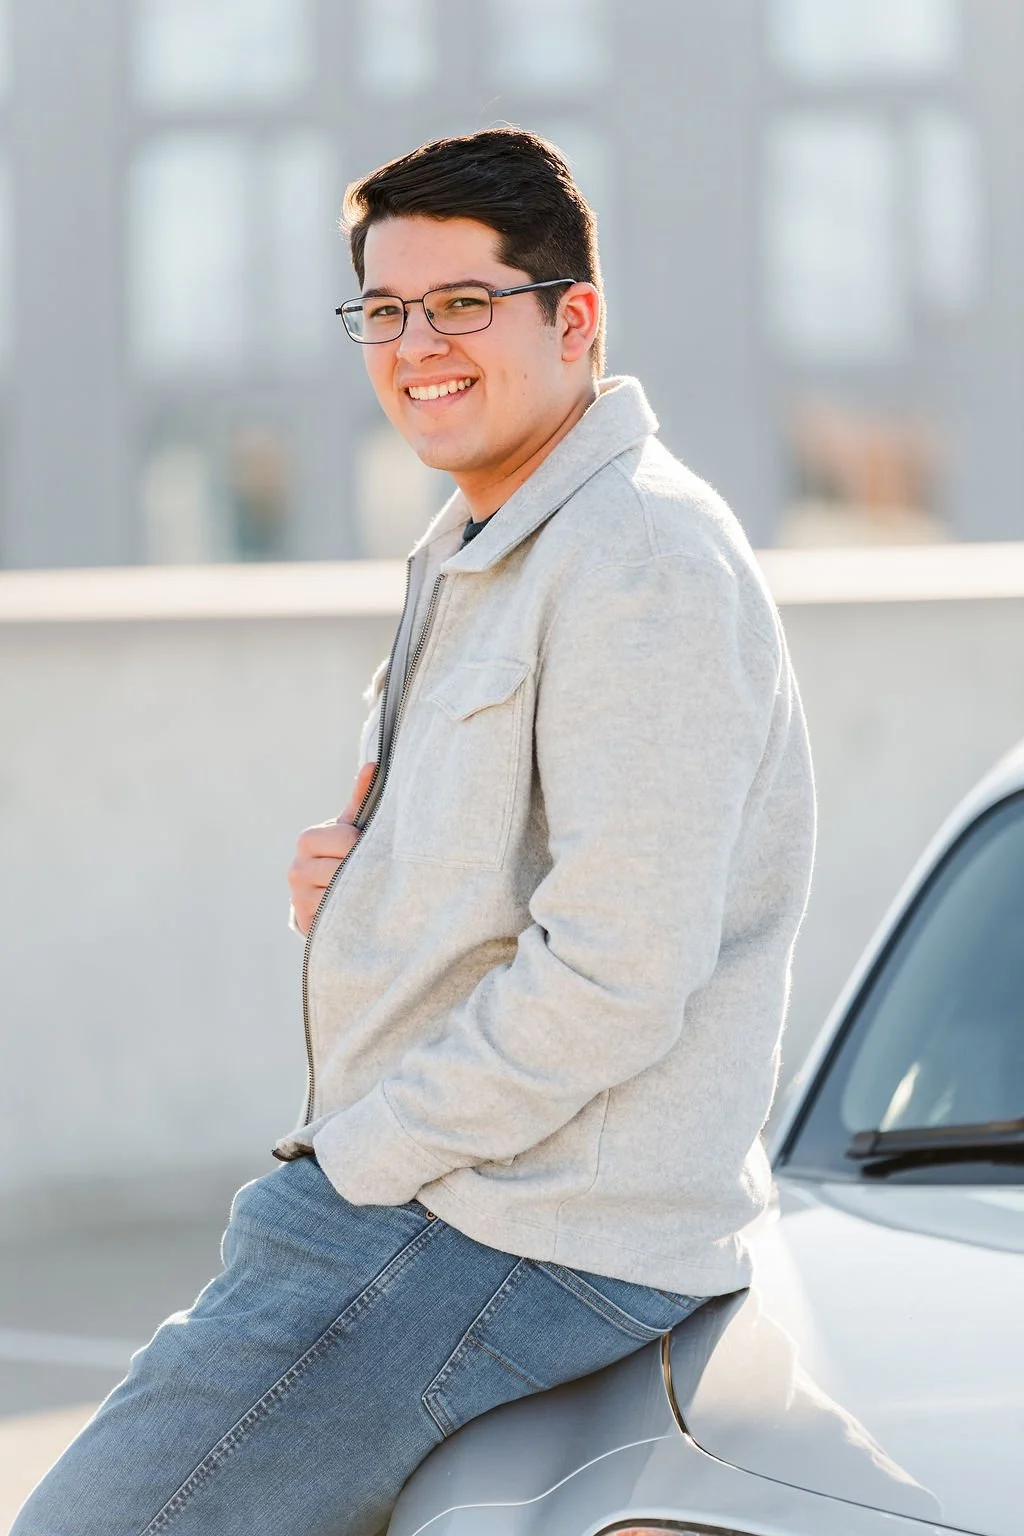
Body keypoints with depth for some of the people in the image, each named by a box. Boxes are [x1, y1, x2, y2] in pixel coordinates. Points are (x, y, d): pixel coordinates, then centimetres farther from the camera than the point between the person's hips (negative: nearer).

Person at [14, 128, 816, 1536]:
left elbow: (617, 979, -23)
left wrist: (357, 1157, -15)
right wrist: (353, 886, 4)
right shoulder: (480, 554, 18)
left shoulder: (638, 560, -17)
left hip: (528, 1241, -11)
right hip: (445, 1189, 11)